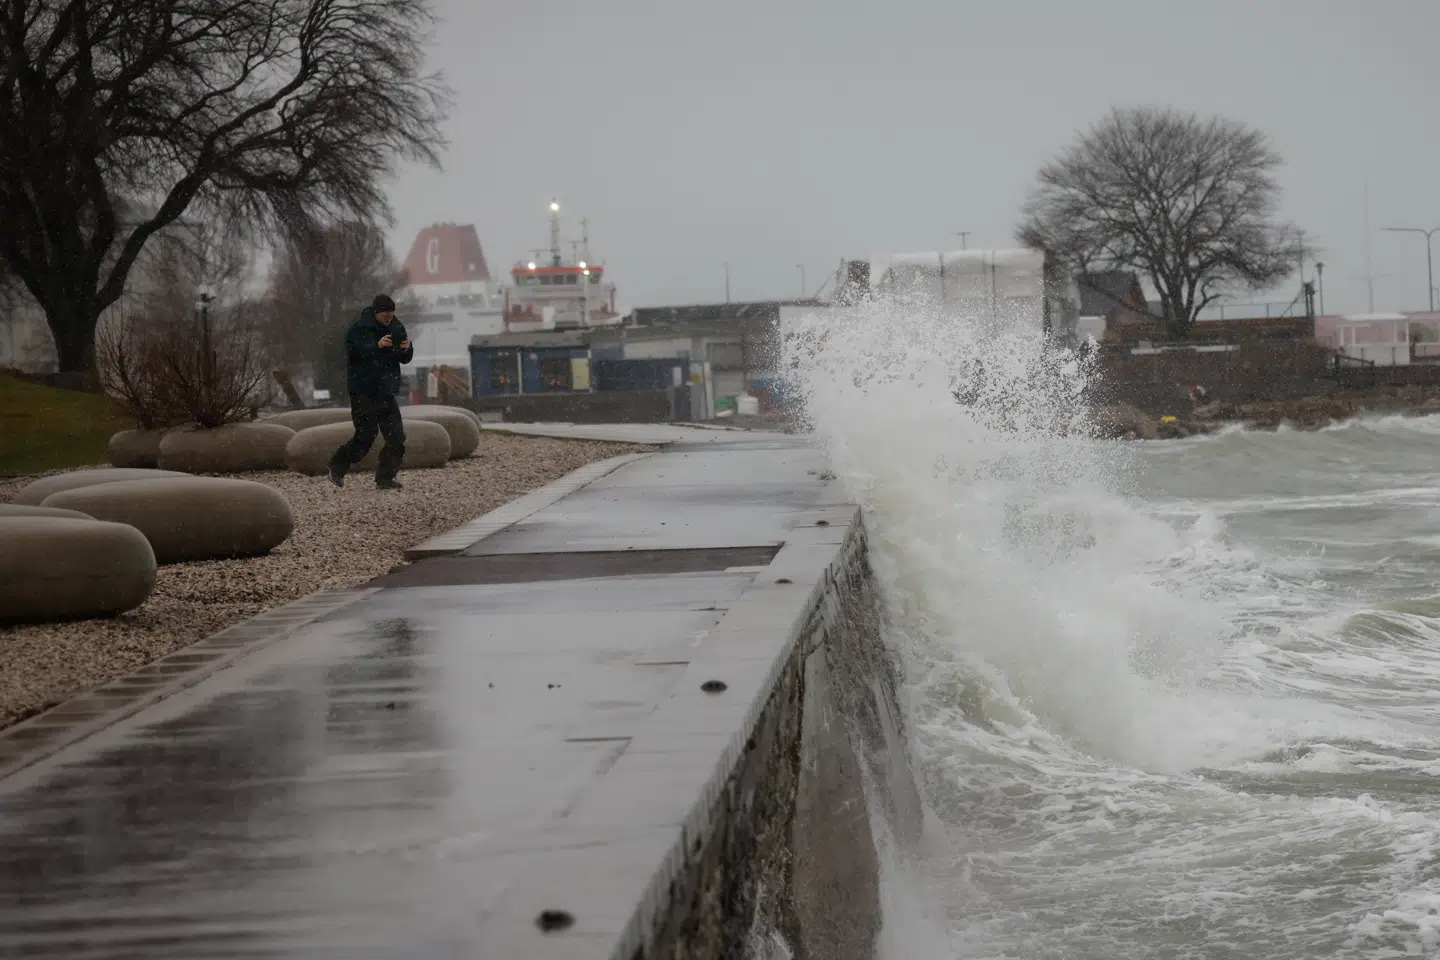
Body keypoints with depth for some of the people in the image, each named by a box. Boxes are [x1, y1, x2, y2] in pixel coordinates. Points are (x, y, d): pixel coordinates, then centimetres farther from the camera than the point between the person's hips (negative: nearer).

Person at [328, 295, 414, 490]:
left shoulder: (396, 328, 9)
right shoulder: (359, 329, -10)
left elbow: (405, 358, 13)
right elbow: (354, 353, -22)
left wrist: (406, 349, -11)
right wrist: (377, 346, -32)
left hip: (386, 392, 6)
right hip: (363, 392, -6)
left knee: (396, 437, -1)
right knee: (366, 435, -6)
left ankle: (385, 478, 5)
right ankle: (337, 467, 13)